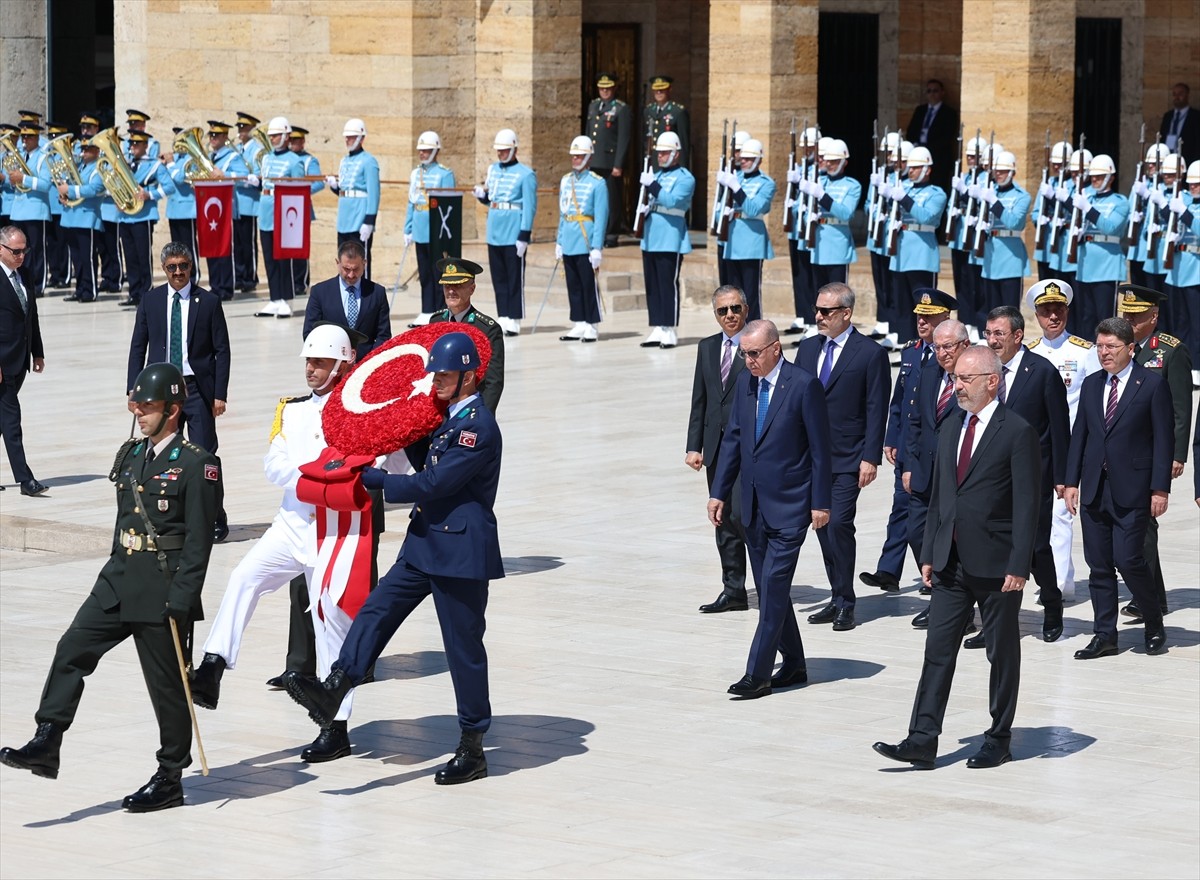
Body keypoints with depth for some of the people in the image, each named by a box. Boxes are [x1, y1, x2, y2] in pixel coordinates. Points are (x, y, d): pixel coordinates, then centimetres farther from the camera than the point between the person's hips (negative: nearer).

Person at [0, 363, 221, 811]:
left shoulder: (195, 465, -10)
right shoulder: (131, 454, 12)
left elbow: (199, 539, -13)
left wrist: (182, 599, -18)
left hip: (162, 590, -7)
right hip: (118, 583, 7)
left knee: (166, 683, 2)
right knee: (71, 651, -6)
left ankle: (170, 779, 12)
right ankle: (46, 747, -5)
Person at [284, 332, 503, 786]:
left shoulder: (478, 428, -18)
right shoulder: (446, 417, 12)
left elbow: (432, 485, -21)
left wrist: (374, 478, -12)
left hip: (461, 552, -9)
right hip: (425, 544, 9)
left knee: (464, 646, 0)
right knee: (376, 610, -6)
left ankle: (472, 748, 10)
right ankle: (333, 690, -18)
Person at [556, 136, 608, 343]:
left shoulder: (597, 183, -5)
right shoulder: (565, 181, 13)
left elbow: (601, 217, -8)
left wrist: (597, 247, -13)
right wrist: (559, 242, 14)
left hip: (586, 244, -6)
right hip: (569, 244, 6)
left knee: (589, 286, -1)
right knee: (573, 286, 9)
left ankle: (591, 327, 4)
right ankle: (578, 325, 15)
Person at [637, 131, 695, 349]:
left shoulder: (685, 178, -6)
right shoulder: (656, 175, 18)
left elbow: (672, 201, -19)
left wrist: (652, 185, -21)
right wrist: (644, 209, 1)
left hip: (670, 240, -8)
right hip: (650, 239, 8)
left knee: (668, 285, -7)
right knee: (652, 287, 7)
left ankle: (669, 332, -3)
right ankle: (657, 330, 11)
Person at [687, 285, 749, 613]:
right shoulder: (707, 348, 13)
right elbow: (699, 401, 14)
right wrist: (694, 446, 7)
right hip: (716, 447, 6)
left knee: (741, 514, -15)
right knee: (724, 520, 8)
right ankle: (733, 591, 14)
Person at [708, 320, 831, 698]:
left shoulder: (804, 385, -12)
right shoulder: (744, 382, 7)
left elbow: (820, 449, -9)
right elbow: (732, 439, 13)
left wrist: (821, 502, -10)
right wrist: (718, 492, 8)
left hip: (789, 505, -7)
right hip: (754, 505, 7)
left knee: (773, 586, -10)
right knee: (768, 589, 11)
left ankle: (757, 674, -10)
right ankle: (793, 664, 22)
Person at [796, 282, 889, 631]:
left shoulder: (870, 354, -6)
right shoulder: (808, 348, 11)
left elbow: (876, 410, -8)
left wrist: (870, 458, -13)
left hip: (847, 459, -6)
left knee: (839, 524, -13)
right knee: (823, 526, 8)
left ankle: (845, 604, -4)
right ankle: (838, 599, 17)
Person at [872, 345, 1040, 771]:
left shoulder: (1017, 432, -9)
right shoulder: (951, 429, 12)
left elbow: (1026, 504, -12)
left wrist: (1018, 565, -16)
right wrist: (929, 554, 11)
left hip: (996, 565, -6)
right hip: (952, 563, 6)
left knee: (1002, 653, 6)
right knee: (938, 651, 1)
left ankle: (998, 740, 16)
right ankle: (922, 742, -2)